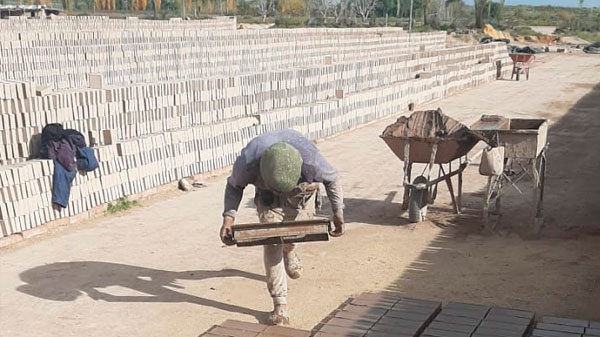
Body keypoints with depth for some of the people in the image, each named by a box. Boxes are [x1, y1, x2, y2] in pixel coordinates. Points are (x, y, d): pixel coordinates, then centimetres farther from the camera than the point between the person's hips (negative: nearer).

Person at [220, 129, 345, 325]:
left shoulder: (311, 160, -42)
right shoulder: (247, 162, -40)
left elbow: (332, 179, -18)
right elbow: (234, 186, -16)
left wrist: (338, 213, -19)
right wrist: (228, 217, -27)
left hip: (302, 194, 1)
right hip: (268, 197, 0)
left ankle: (288, 251, 55)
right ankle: (280, 304, -8)